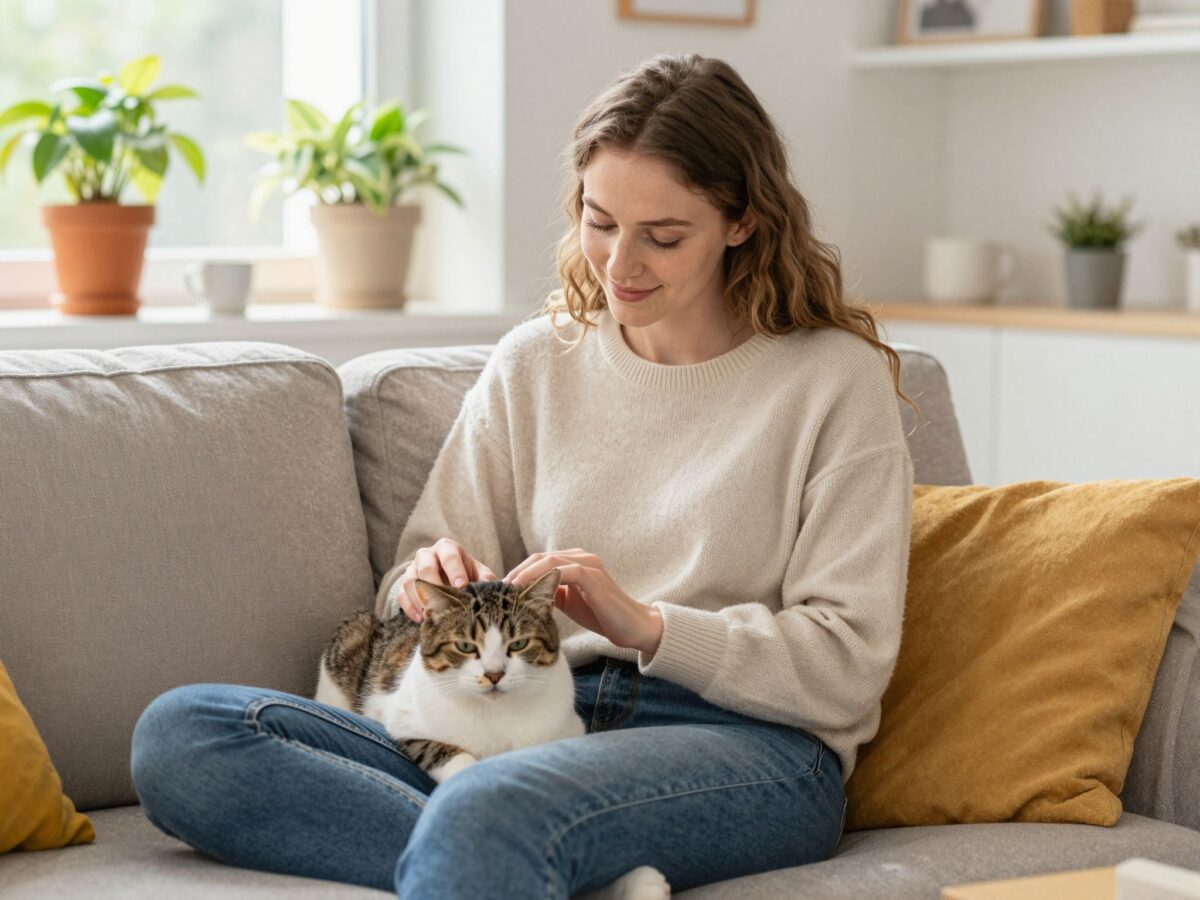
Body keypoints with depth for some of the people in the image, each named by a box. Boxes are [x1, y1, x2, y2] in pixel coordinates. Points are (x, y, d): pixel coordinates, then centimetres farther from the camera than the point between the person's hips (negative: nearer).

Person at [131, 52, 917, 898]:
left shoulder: (835, 379, 4)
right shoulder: (534, 363, 17)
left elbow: (845, 667, -3)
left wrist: (647, 626, -16)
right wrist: (431, 587, -7)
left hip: (743, 744, -7)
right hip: (530, 724, 8)